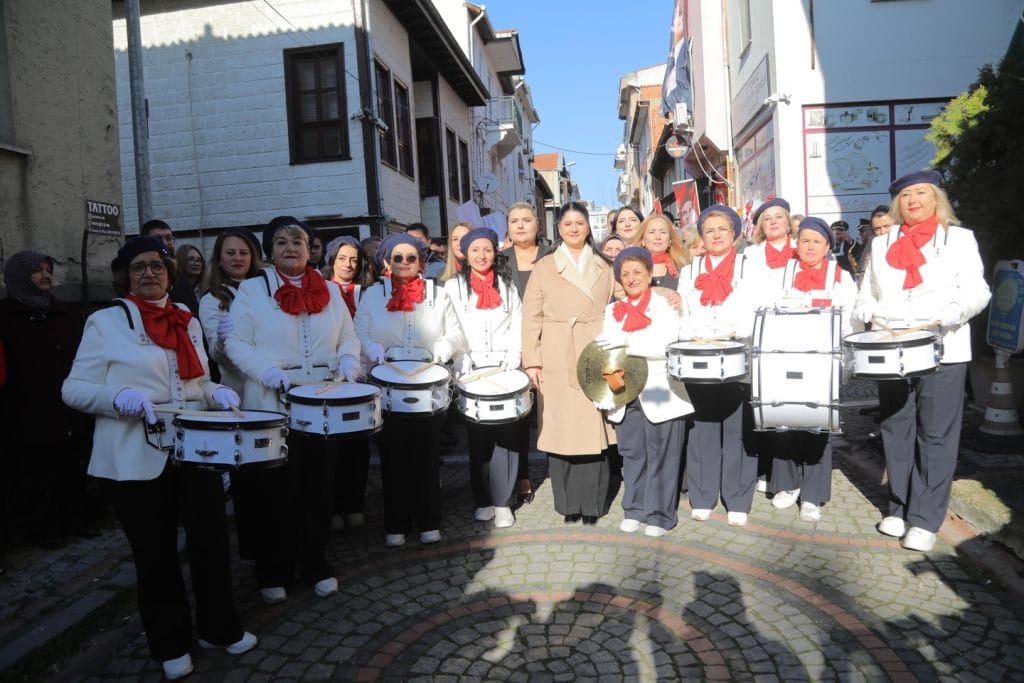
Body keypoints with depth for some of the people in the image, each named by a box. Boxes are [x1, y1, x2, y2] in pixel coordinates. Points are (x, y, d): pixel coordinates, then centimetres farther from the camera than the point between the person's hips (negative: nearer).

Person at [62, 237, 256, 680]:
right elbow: (74, 389, -4)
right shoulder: (105, 322, -2)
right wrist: (119, 397, -23)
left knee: (211, 539, 5)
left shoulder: (188, 323, 12)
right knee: (155, 553, 8)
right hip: (136, 459, -3)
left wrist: (217, 394, 0)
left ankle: (220, 628, 26)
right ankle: (171, 643, 27)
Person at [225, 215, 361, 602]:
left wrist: (348, 361, -8)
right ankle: (273, 573, 20)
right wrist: (268, 371, -20)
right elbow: (236, 343, -5)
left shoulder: (329, 291, 11)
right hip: (272, 406, -3)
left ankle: (316, 566, 25)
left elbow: (347, 337, 13)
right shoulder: (252, 290, 1)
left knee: (319, 489, 9)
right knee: (277, 493, 4)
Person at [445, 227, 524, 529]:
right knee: (478, 437, 1)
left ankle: (503, 501, 2)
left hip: (505, 368, 1)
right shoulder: (454, 286, 8)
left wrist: (512, 362, -7)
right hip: (473, 370, -1)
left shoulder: (507, 285, 13)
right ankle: (483, 499, 12)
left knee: (507, 434, -5)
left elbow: (517, 327, 7)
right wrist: (464, 365, -10)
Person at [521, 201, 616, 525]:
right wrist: (531, 360, -4)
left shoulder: (604, 267, 14)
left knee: (594, 428, -1)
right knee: (562, 430, 0)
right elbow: (531, 317, 3)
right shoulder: (544, 267, 9)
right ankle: (568, 502, 13)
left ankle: (592, 502, 11)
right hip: (557, 361, -1)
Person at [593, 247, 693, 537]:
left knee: (660, 456, 2)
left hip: (659, 395, -4)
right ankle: (634, 509, 23)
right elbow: (606, 351, 13)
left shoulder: (664, 306, -1)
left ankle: (660, 514, 12)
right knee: (631, 454, 11)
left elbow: (667, 345, -17)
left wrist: (628, 341, -26)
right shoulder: (612, 310, 13)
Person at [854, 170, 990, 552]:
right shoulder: (881, 243, 16)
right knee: (896, 432, 8)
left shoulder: (959, 238, 6)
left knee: (935, 436, -2)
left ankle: (925, 520, 4)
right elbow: (867, 292, 18)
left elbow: (976, 290, -2)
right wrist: (869, 313, -4)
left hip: (943, 352, -3)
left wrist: (945, 316, -20)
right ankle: (899, 507, 20)